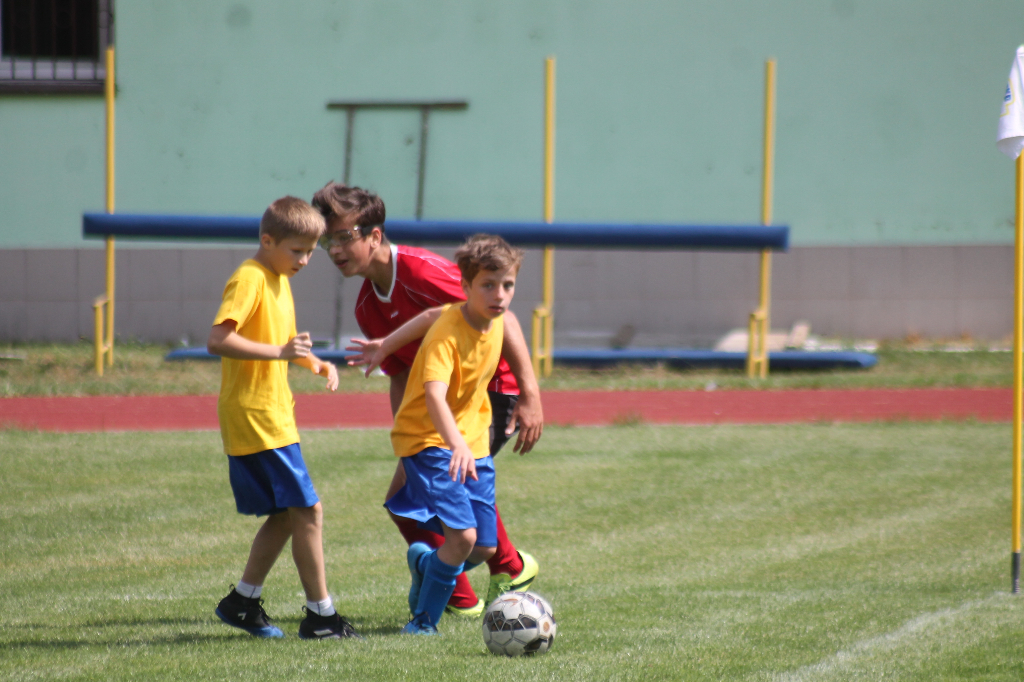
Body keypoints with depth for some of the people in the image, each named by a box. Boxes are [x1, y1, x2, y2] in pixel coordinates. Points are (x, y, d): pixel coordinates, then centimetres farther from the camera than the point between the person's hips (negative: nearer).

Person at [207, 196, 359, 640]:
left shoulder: (279, 280, 17)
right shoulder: (250, 279, -14)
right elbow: (218, 340, -26)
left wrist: (314, 363, 13)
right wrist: (279, 351, -31)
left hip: (272, 415, 10)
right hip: (255, 416, -10)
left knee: (285, 515, 14)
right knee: (307, 512, -9)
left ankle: (242, 602, 22)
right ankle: (320, 615, -5)